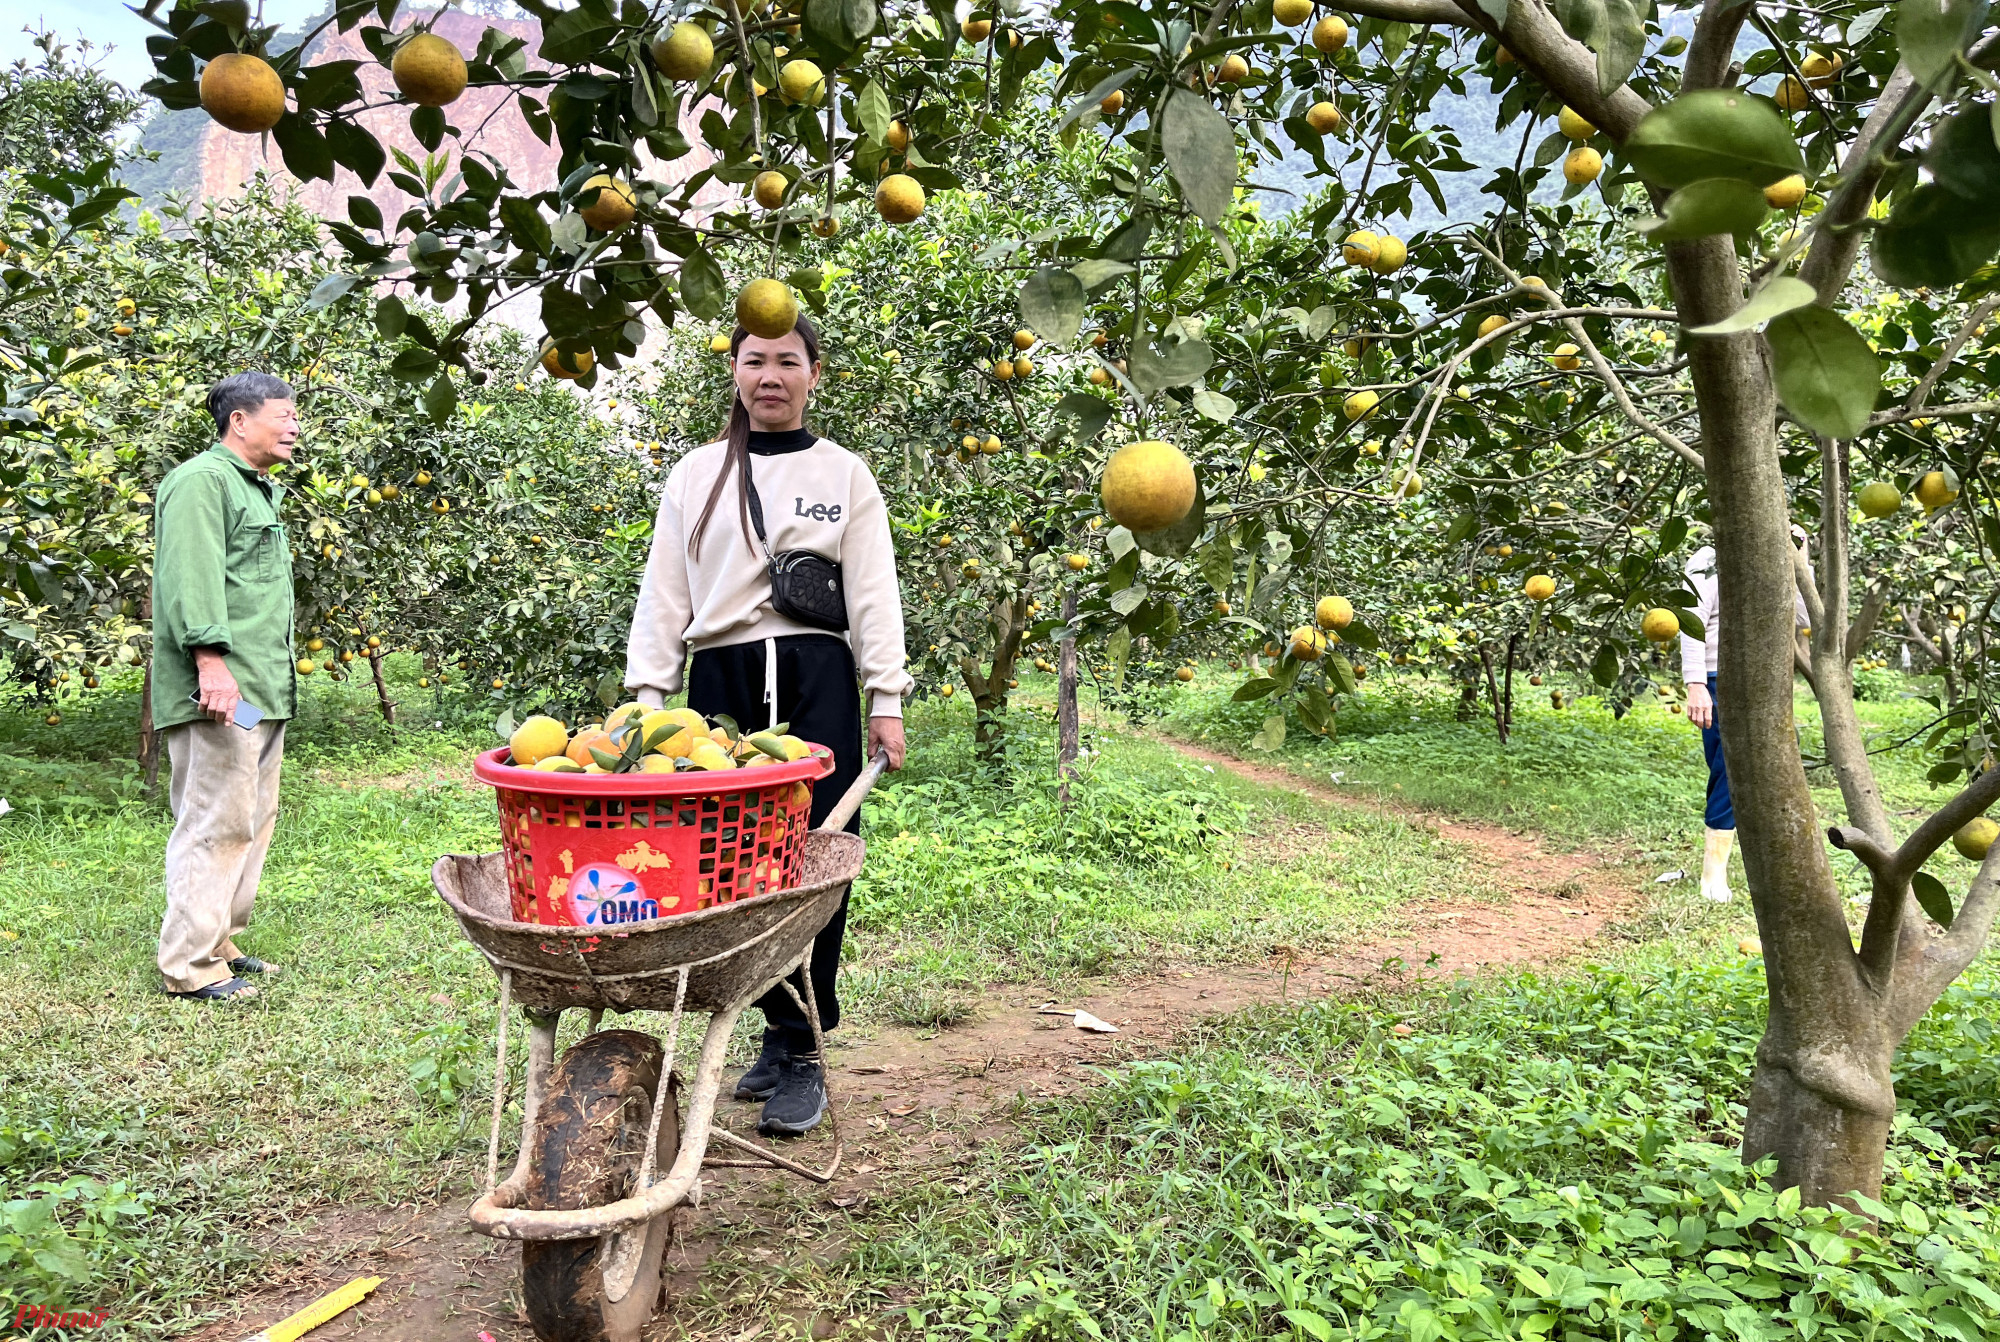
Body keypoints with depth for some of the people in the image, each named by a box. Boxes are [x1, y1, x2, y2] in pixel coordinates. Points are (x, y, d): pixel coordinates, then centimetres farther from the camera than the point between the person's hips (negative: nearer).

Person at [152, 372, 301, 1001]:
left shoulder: (259, 489, 23)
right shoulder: (202, 480, -9)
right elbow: (191, 578, -20)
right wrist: (211, 660, -27)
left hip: (264, 690, 11)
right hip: (222, 691, -11)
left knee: (252, 821, 14)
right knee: (216, 824, -8)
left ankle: (222, 944, 24)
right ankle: (190, 966, 0)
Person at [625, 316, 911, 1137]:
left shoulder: (844, 475, 11)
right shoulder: (695, 475, 15)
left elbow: (873, 594, 6)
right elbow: (663, 593, 13)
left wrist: (886, 699, -2)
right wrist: (648, 695, 4)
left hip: (815, 679, -2)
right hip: (719, 678, 2)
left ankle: (802, 1054, -1)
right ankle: (779, 1031, 15)